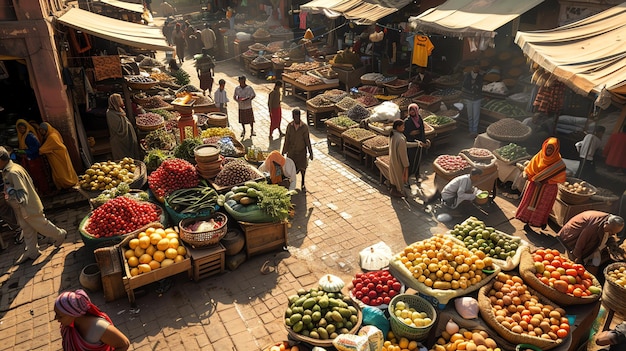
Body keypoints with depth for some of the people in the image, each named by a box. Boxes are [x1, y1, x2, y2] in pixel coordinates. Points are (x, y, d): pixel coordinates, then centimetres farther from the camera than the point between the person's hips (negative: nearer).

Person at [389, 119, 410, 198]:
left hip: (393, 158, 8)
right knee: (399, 174, 14)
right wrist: (406, 164, -14)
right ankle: (396, 191, 32)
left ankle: (393, 189, 43)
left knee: (394, 173, 25)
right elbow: (403, 153, -25)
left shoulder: (392, 135, -6)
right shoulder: (400, 139, -33)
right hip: (398, 160, -8)